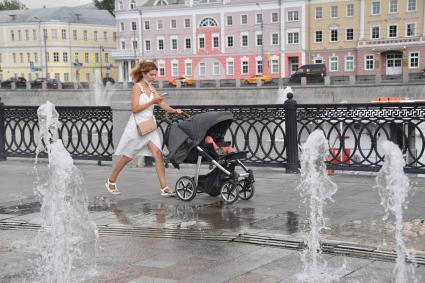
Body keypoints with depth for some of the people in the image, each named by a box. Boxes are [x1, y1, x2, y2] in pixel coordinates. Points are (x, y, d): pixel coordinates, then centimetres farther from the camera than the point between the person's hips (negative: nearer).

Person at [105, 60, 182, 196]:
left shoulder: (151, 88, 9)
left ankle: (164, 187, -9)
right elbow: (135, 108, -18)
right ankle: (111, 181, 25)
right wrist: (152, 101, -20)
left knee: (158, 154, -8)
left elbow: (162, 104, 3)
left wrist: (174, 110, -13)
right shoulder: (137, 87, -11)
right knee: (127, 157, 6)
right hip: (137, 126, -6)